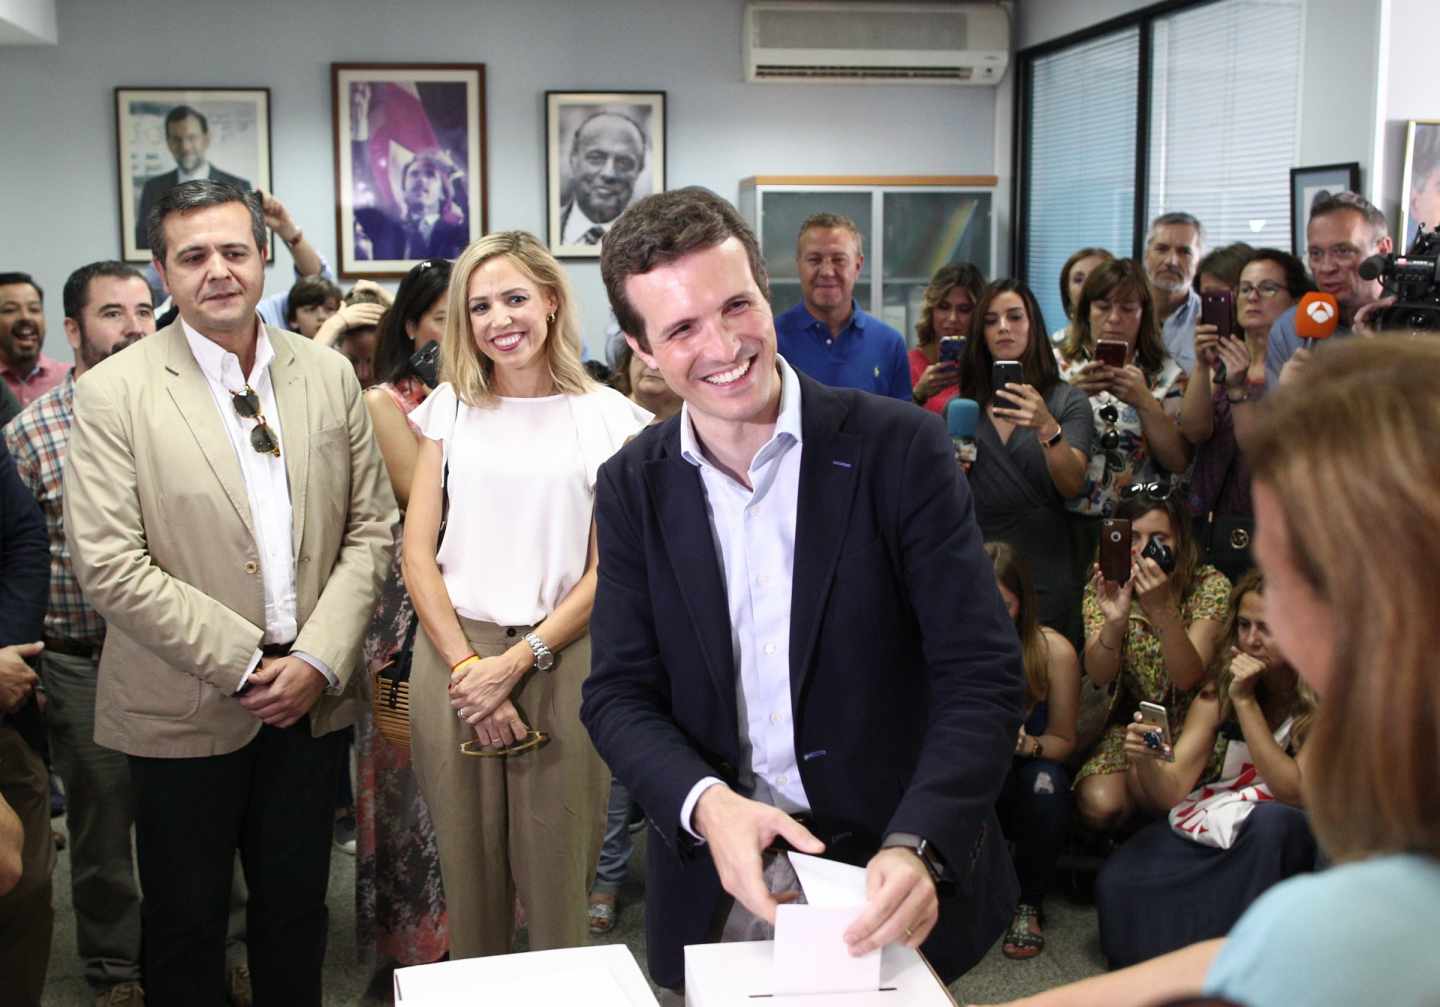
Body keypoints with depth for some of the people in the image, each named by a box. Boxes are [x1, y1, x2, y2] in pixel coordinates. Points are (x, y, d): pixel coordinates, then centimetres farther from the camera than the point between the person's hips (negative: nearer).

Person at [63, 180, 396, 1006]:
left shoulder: (329, 375, 4)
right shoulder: (112, 394, -8)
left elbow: (370, 527, 4)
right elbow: (111, 567, -13)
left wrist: (318, 659, -8)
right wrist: (245, 665, -14)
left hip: (310, 696, 3)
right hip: (185, 711, -3)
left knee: (297, 909, 16)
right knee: (187, 924, 11)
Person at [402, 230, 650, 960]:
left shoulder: (606, 416, 2)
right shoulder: (451, 407, 8)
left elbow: (608, 567, -2)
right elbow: (417, 550, 3)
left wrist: (517, 663, -11)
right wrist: (467, 665, -9)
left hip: (559, 656, -2)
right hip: (454, 655, 2)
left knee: (557, 870, 4)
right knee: (468, 866, 9)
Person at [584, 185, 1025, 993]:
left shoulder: (899, 448, -11)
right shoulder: (634, 486, -1)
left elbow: (982, 675, -15)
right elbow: (619, 693, -2)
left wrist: (920, 846, -28)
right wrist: (706, 802, -21)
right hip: (717, 888, 2)